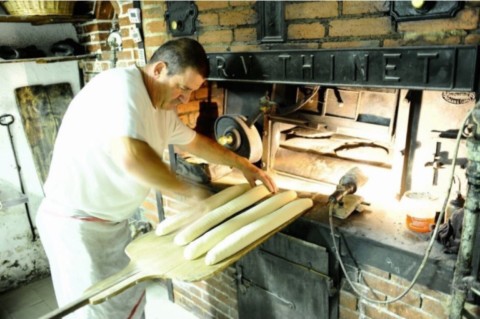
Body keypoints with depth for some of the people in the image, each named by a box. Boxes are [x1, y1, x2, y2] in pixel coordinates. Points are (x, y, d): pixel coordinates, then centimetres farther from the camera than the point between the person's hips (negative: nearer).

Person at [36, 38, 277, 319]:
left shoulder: (163, 108, 5)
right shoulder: (121, 85, -23)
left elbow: (195, 142, 19)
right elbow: (131, 156, -38)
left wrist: (243, 165, 17)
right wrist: (189, 191, -25)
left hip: (113, 221, 9)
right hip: (75, 223, -8)